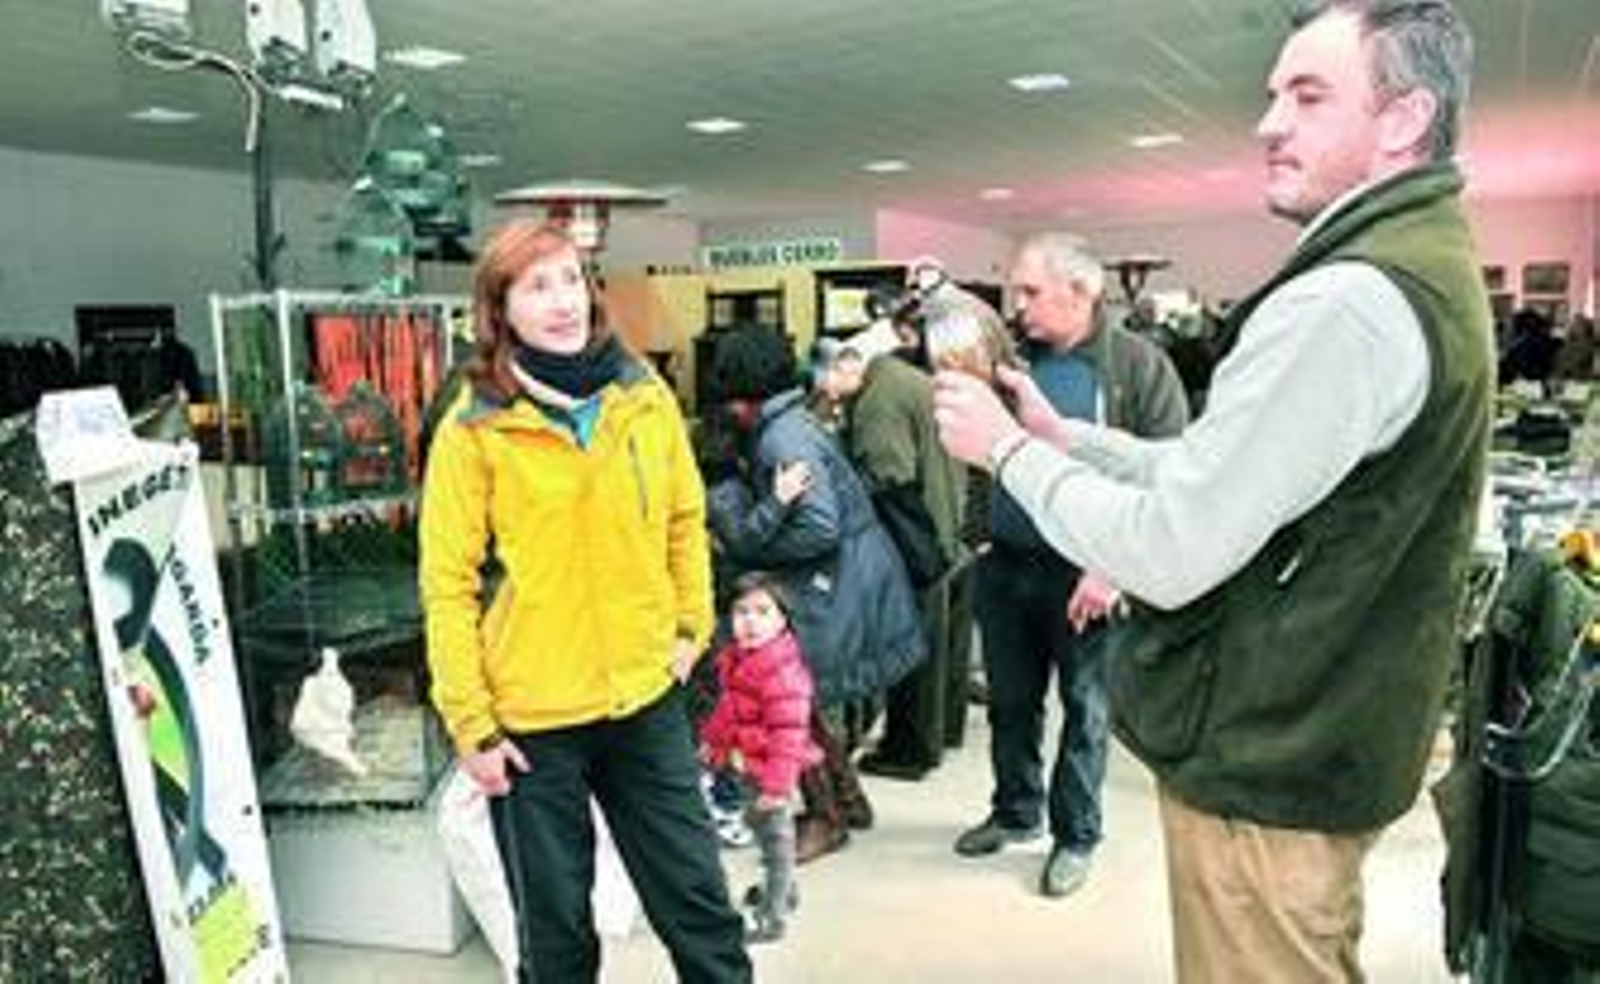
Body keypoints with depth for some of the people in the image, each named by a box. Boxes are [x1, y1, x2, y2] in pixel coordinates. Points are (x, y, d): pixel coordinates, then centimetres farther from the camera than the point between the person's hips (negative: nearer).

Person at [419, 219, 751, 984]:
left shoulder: (645, 396, 0)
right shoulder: (473, 427, -10)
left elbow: (685, 519, 11)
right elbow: (447, 584, -9)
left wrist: (690, 626, 5)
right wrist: (471, 724, -10)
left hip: (647, 697, 3)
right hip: (531, 716, -2)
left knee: (699, 903, 15)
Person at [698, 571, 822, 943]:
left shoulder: (782, 669, -27)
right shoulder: (735, 659, 3)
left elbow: (788, 731, -27)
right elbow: (728, 709, 19)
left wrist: (777, 782, -28)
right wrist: (712, 740, 26)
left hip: (771, 766, -10)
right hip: (748, 762, 10)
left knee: (775, 834, 2)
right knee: (761, 827, 25)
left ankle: (772, 916, 13)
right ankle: (783, 888, 45)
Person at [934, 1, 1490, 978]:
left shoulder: (1347, 303, -25)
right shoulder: (1421, 269, 10)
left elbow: (1169, 553, -25)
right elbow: (1217, 472, 10)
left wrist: (1009, 449, -12)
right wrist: (1064, 435, 5)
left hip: (1266, 767, -10)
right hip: (1321, 738, 10)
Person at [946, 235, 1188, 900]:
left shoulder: (1138, 365, -8)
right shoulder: (1010, 357, 7)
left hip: (1082, 574, -5)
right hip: (1005, 565, 5)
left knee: (1084, 709, 11)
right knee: (1010, 700, 18)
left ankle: (1075, 835, 28)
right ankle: (1015, 811, 38)